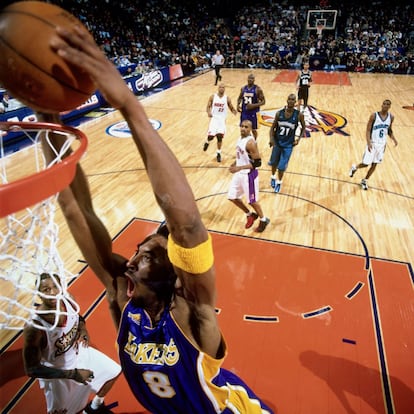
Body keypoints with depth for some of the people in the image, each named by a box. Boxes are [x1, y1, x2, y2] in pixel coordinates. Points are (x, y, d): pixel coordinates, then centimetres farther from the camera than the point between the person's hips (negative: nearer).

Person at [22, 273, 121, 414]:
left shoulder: (68, 300, -21)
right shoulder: (34, 328, -36)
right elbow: (32, 369, -26)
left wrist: (83, 329, -19)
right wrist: (72, 374, -29)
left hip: (79, 352, 6)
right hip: (57, 371, -5)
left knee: (113, 372, 20)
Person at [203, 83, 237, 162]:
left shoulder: (227, 98, -1)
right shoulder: (213, 97, -3)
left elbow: (231, 108, 6)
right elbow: (208, 106, 0)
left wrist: (234, 111, -18)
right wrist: (208, 112, -23)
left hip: (222, 119, 1)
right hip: (214, 118, 0)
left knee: (220, 136, -5)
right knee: (211, 136, -5)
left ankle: (219, 153, 10)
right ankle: (207, 142, 33)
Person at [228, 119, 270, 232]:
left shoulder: (251, 143, -24)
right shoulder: (240, 138, 4)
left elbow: (257, 162, -25)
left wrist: (239, 167, -29)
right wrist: (235, 163, 4)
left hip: (249, 175, -9)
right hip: (239, 173, 9)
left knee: (252, 201, 6)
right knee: (232, 197, 14)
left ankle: (263, 220, 30)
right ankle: (250, 215, 33)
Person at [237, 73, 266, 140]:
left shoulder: (258, 89, -11)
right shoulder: (243, 88, 3)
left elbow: (263, 101, -10)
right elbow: (240, 98, 19)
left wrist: (254, 105, -25)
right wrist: (238, 105, -2)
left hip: (253, 113, -4)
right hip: (244, 112, 4)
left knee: (253, 130, 8)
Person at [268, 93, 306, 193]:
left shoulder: (299, 115, -12)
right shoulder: (279, 113, -8)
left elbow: (303, 127, 4)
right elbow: (273, 127, -1)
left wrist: (298, 139, -5)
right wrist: (271, 138, -16)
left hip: (288, 145, -2)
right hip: (277, 142, 2)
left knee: (282, 166, -2)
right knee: (274, 162, 16)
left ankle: (279, 182, 24)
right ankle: (273, 177, 46)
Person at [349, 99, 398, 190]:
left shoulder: (391, 117, -1)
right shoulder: (374, 115, -15)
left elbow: (389, 130, 13)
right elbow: (368, 130, -15)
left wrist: (393, 139, -5)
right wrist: (368, 142, -28)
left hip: (382, 144, 4)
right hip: (373, 143, -4)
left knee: (374, 164, 8)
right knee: (366, 163, -2)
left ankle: (365, 181, 25)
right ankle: (354, 167, 31)